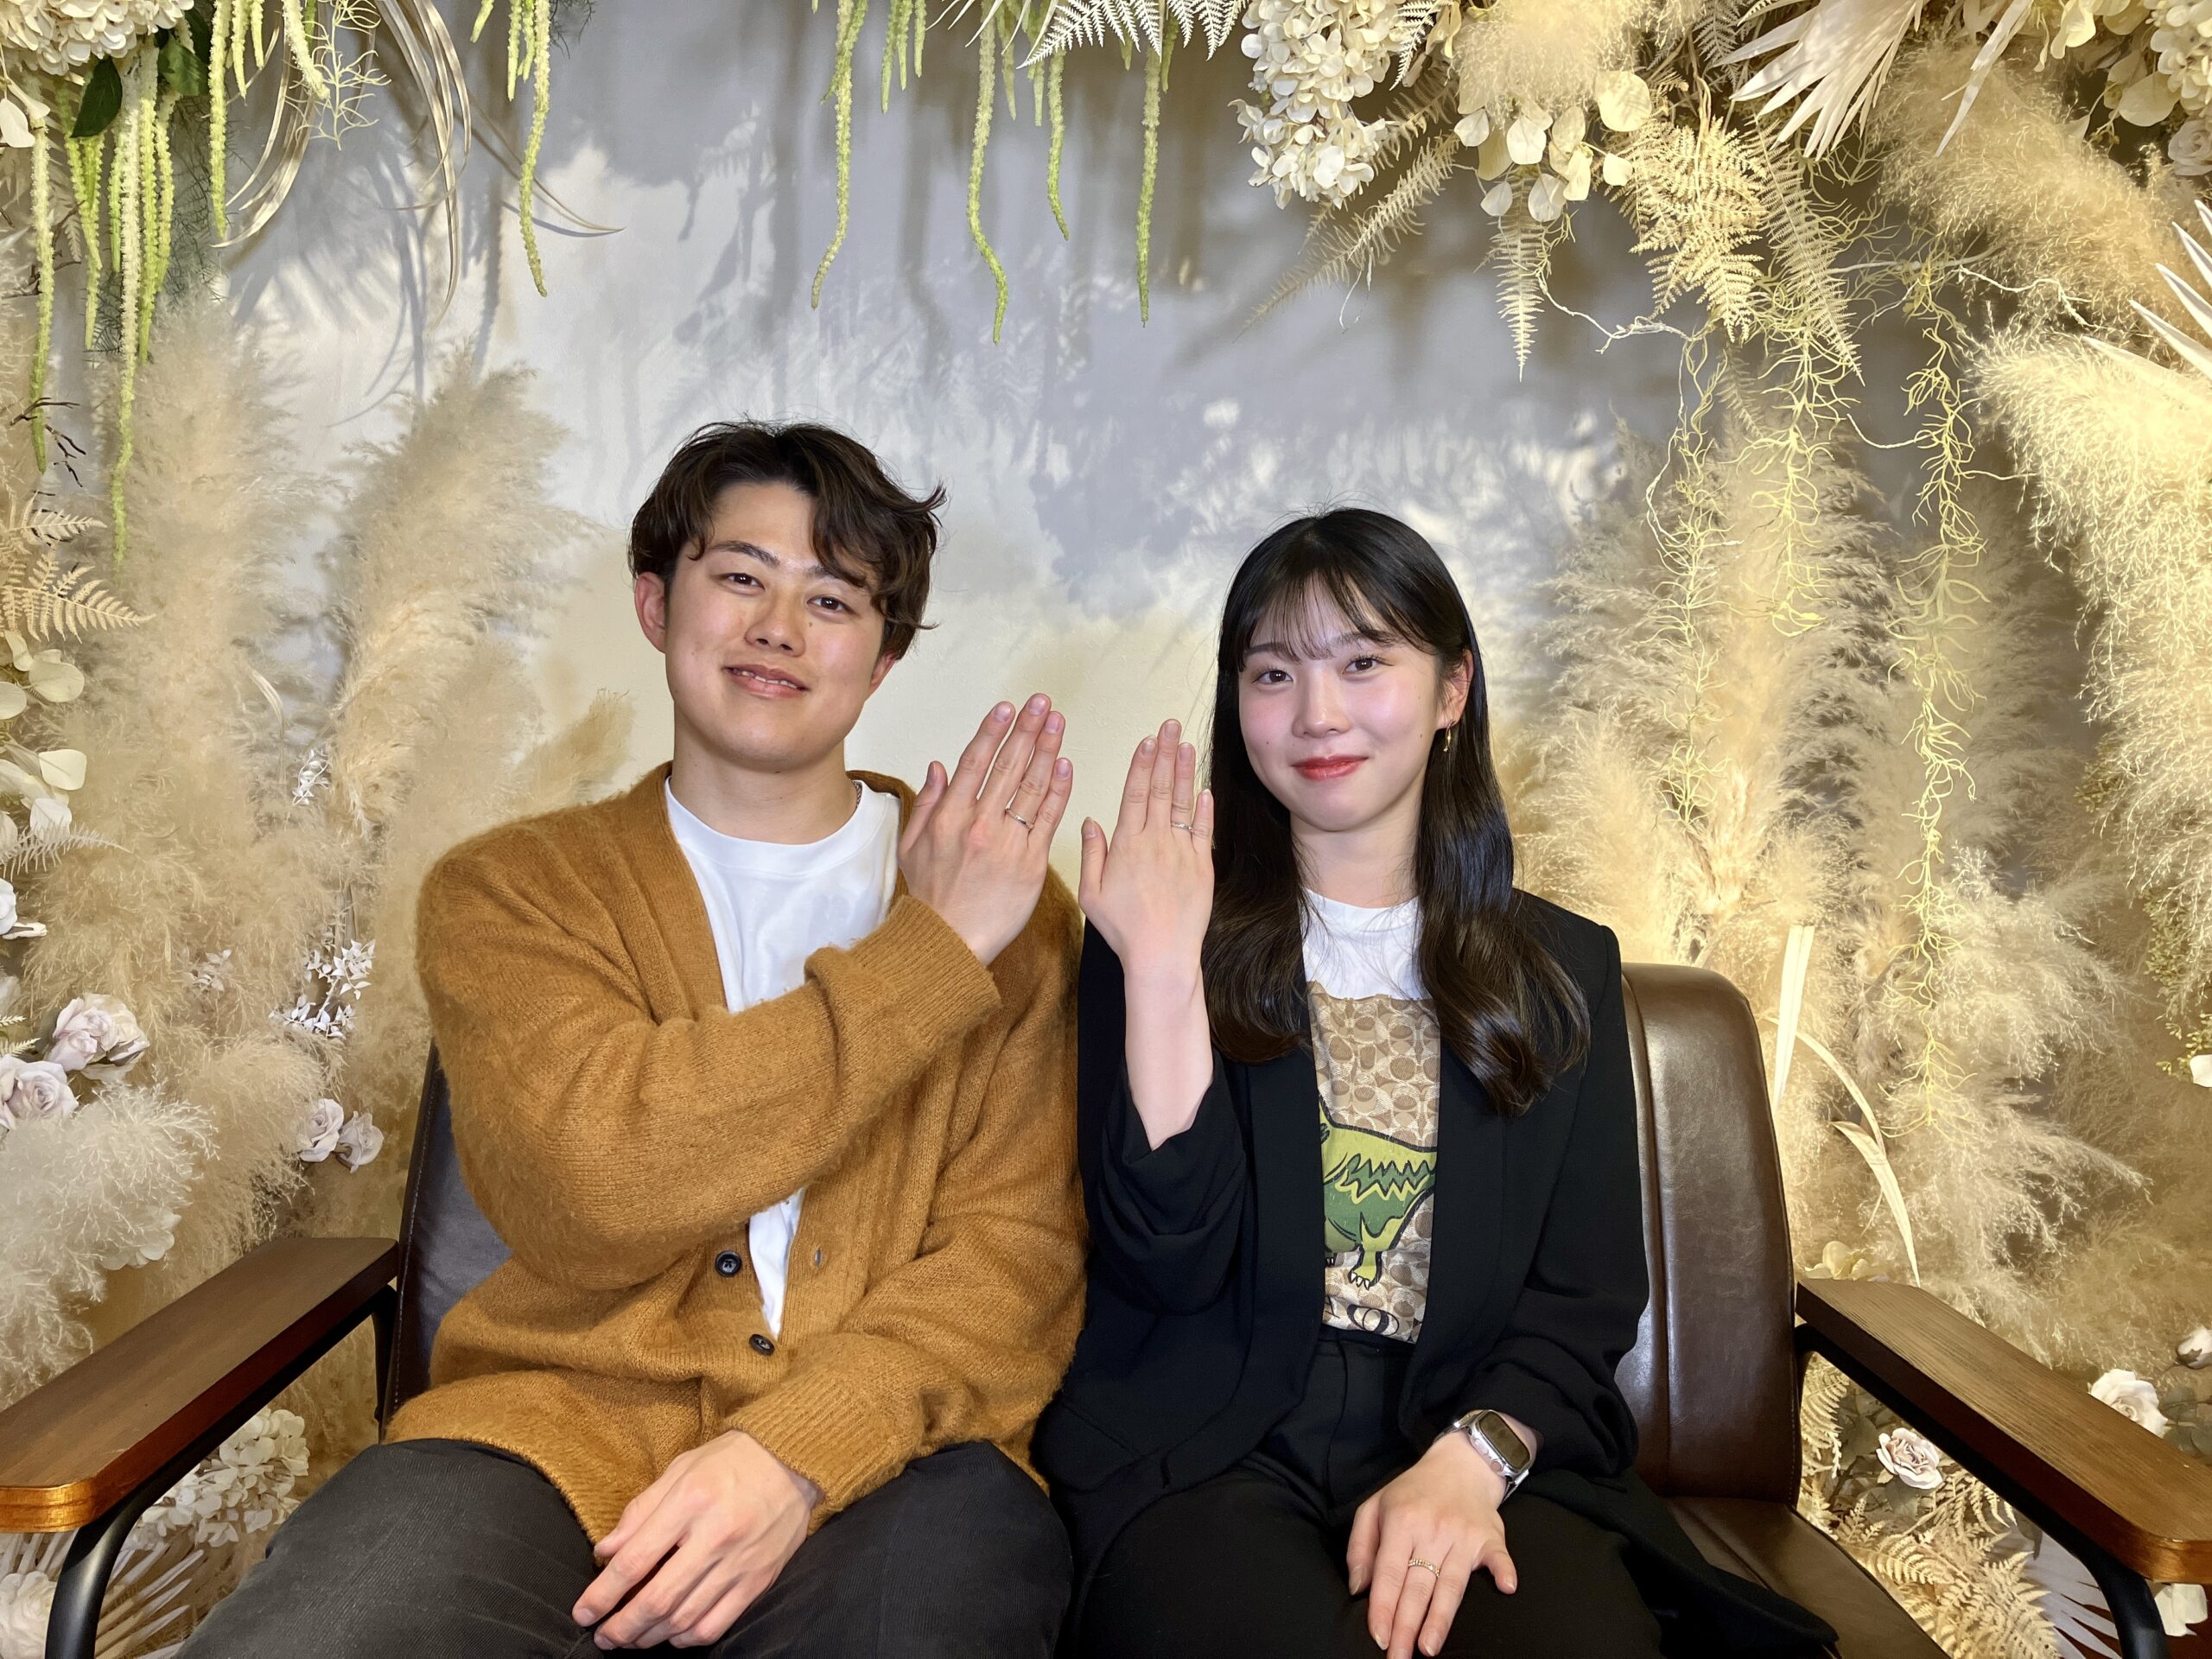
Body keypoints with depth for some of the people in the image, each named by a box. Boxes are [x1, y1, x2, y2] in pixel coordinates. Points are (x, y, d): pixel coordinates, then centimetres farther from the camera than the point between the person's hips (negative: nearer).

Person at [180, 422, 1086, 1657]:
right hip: (560, 1424, 1)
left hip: (884, 1451, -1)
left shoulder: (1001, 901, 10)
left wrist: (800, 1451, -15)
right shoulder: (508, 890, 10)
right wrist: (927, 955, -7)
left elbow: (1019, 1250, 2)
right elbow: (589, 1186, -9)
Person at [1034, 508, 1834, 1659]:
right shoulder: (1161, 932, 4)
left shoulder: (1563, 969, 11)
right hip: (1211, 1448, -1)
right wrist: (1161, 969, -18)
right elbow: (1167, 1262, -7)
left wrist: (1474, 1458, -13)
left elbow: (1588, 1291, 6)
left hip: (1486, 1451, 2)